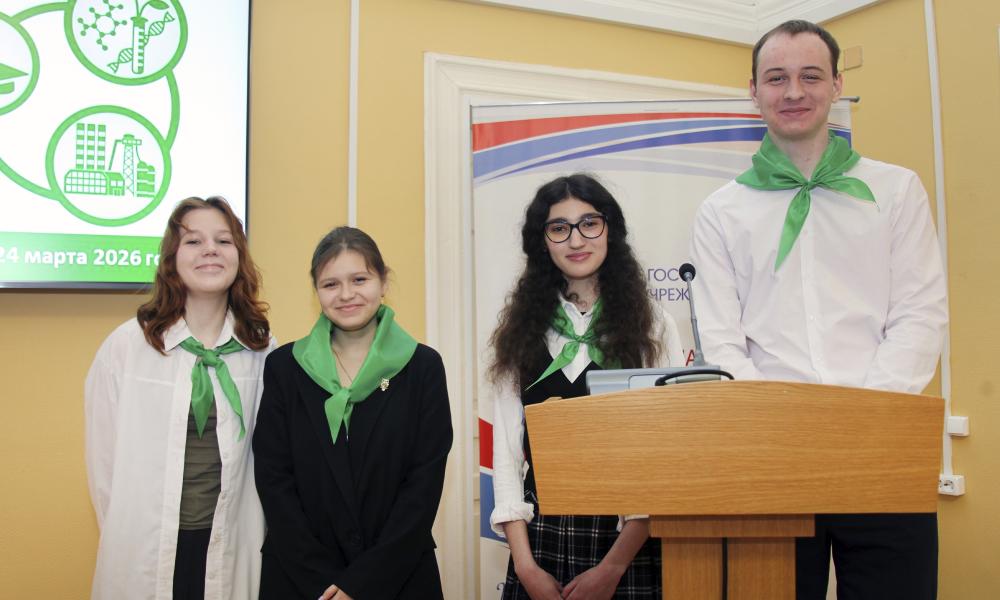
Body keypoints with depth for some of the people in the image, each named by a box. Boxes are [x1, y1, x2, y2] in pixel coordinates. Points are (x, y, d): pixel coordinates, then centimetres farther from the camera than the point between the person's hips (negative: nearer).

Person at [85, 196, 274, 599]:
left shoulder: (263, 350, -3)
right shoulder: (125, 345, -9)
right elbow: (104, 455, -2)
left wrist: (256, 534, 5)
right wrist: (123, 537, 2)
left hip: (232, 549, 2)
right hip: (144, 551, -1)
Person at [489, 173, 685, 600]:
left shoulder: (652, 327, -2)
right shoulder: (521, 330, 4)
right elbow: (506, 451, 2)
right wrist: (525, 565, -6)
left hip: (629, 540, -1)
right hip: (541, 539, 1)